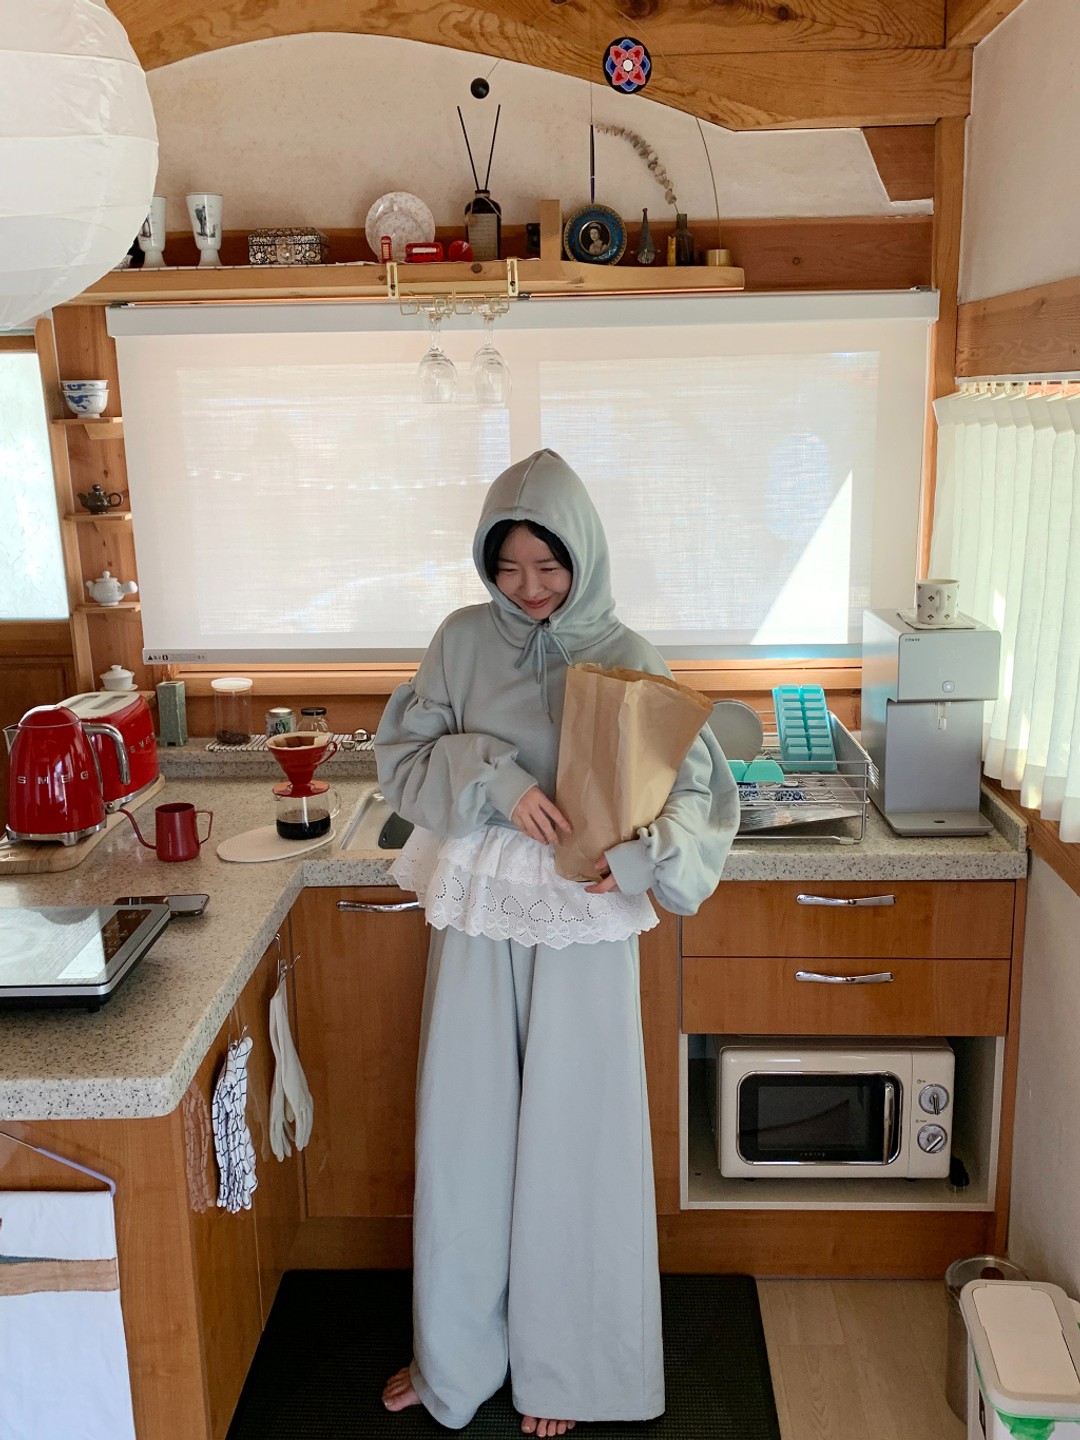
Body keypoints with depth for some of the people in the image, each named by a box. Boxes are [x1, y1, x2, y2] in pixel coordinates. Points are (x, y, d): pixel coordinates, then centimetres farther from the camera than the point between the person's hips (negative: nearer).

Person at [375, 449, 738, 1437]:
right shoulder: (464, 640, 0)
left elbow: (701, 789, -10)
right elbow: (401, 759, -3)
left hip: (582, 925, -2)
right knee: (464, 1128, 13)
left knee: (569, 1134, 9)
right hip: (477, 918, 3)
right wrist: (492, 781, -21)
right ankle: (456, 1353, 36)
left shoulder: (625, 658, -7)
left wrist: (645, 853, -30)